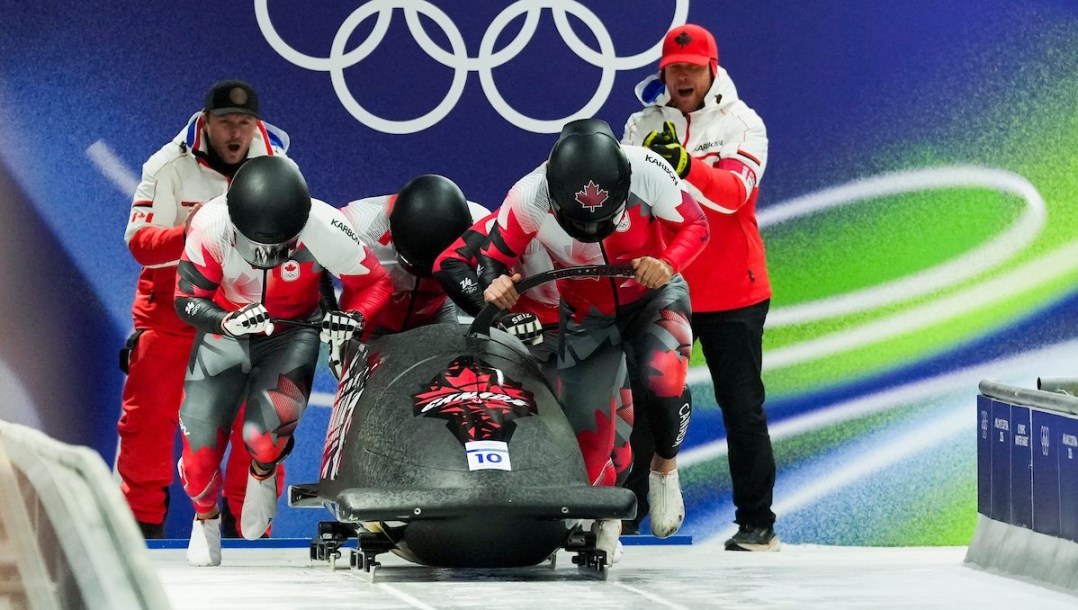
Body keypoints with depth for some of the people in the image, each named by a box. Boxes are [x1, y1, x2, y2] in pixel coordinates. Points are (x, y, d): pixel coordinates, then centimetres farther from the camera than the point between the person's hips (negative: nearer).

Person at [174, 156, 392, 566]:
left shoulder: (326, 230, -30)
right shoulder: (211, 226, -29)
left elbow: (374, 284, -12)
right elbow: (187, 300, -18)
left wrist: (354, 318, -33)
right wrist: (227, 322, -37)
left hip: (293, 333, -1)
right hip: (226, 330, 1)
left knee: (265, 430, -26)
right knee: (200, 438, -6)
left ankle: (264, 471, 13)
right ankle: (206, 514, 29)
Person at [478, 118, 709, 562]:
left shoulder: (647, 171, -31)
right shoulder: (529, 197, -28)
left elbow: (694, 226, -15)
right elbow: (494, 255, -11)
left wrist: (668, 264, -34)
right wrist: (494, 283, -34)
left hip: (653, 298, -2)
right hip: (587, 316, 2)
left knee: (663, 377, -30)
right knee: (585, 420, -4)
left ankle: (665, 469, -1)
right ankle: (602, 515, 24)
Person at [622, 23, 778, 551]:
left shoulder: (741, 124, -2)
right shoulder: (642, 126, 6)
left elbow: (735, 191, -21)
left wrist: (688, 165, -37)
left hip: (731, 292, -2)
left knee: (742, 407, 2)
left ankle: (757, 522, 7)